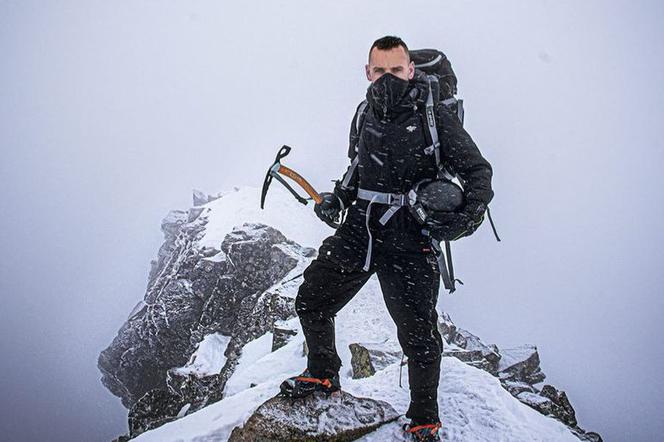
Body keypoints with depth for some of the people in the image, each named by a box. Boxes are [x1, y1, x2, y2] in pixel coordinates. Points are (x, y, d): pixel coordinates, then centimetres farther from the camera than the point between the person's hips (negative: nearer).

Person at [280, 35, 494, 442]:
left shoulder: (436, 119, -7)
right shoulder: (366, 116, 9)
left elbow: (478, 170, -2)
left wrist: (469, 216, -17)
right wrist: (338, 198, 8)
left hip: (409, 244, -5)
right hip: (358, 231, 5)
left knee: (419, 337, -4)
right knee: (311, 302, 11)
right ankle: (323, 374, 36)